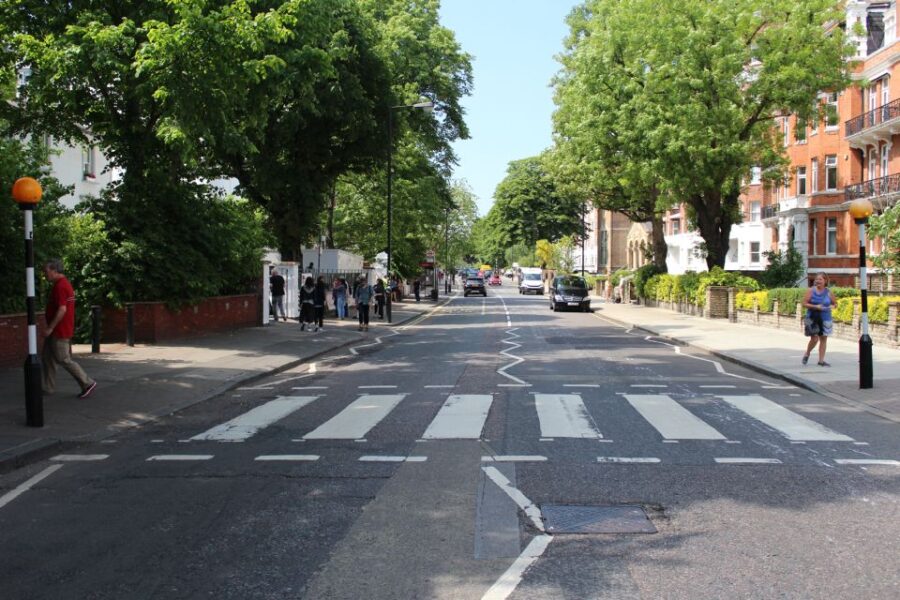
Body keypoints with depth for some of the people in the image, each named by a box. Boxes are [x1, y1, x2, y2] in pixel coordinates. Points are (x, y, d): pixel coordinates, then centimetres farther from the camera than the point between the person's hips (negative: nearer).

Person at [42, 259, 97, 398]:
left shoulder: (60, 286, -18)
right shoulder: (65, 283, 14)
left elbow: (62, 310, -26)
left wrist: (50, 328, -22)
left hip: (59, 332, -10)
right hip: (57, 331, 10)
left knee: (63, 360, -5)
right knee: (47, 357, 13)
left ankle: (88, 383, -1)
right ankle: (48, 388, 18)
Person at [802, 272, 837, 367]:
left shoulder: (828, 292, 2)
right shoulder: (811, 290, -5)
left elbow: (835, 303, 14)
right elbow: (804, 303, -7)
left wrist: (831, 307, -8)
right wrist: (815, 307, -19)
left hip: (825, 319, 3)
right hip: (812, 318, -3)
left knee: (823, 338, 6)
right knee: (814, 338, -9)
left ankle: (821, 360, 15)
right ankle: (807, 354, 20)